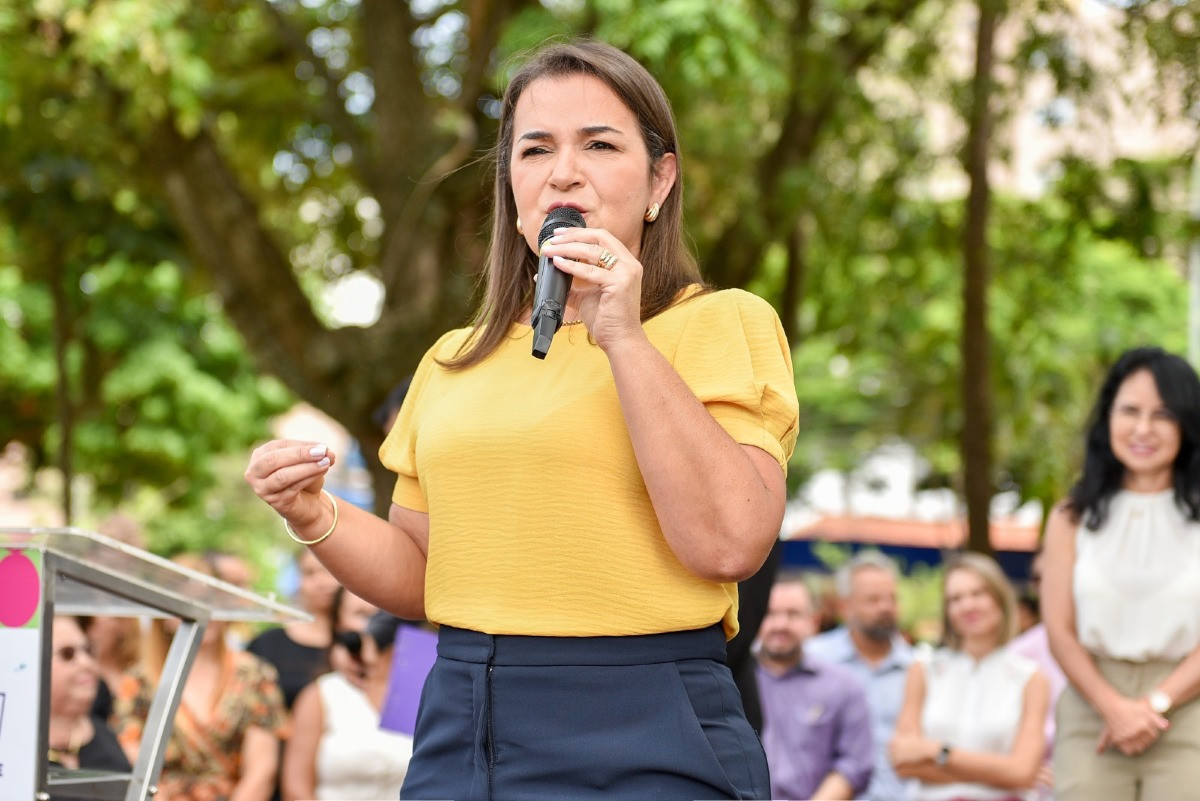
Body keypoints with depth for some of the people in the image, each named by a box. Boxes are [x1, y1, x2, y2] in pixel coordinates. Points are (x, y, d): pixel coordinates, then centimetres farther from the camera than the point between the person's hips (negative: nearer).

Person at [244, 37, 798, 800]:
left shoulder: (722, 323, -2)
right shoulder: (454, 362, 14)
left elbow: (730, 540, -16)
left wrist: (625, 339, -16)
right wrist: (315, 517, 0)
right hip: (460, 734, 5)